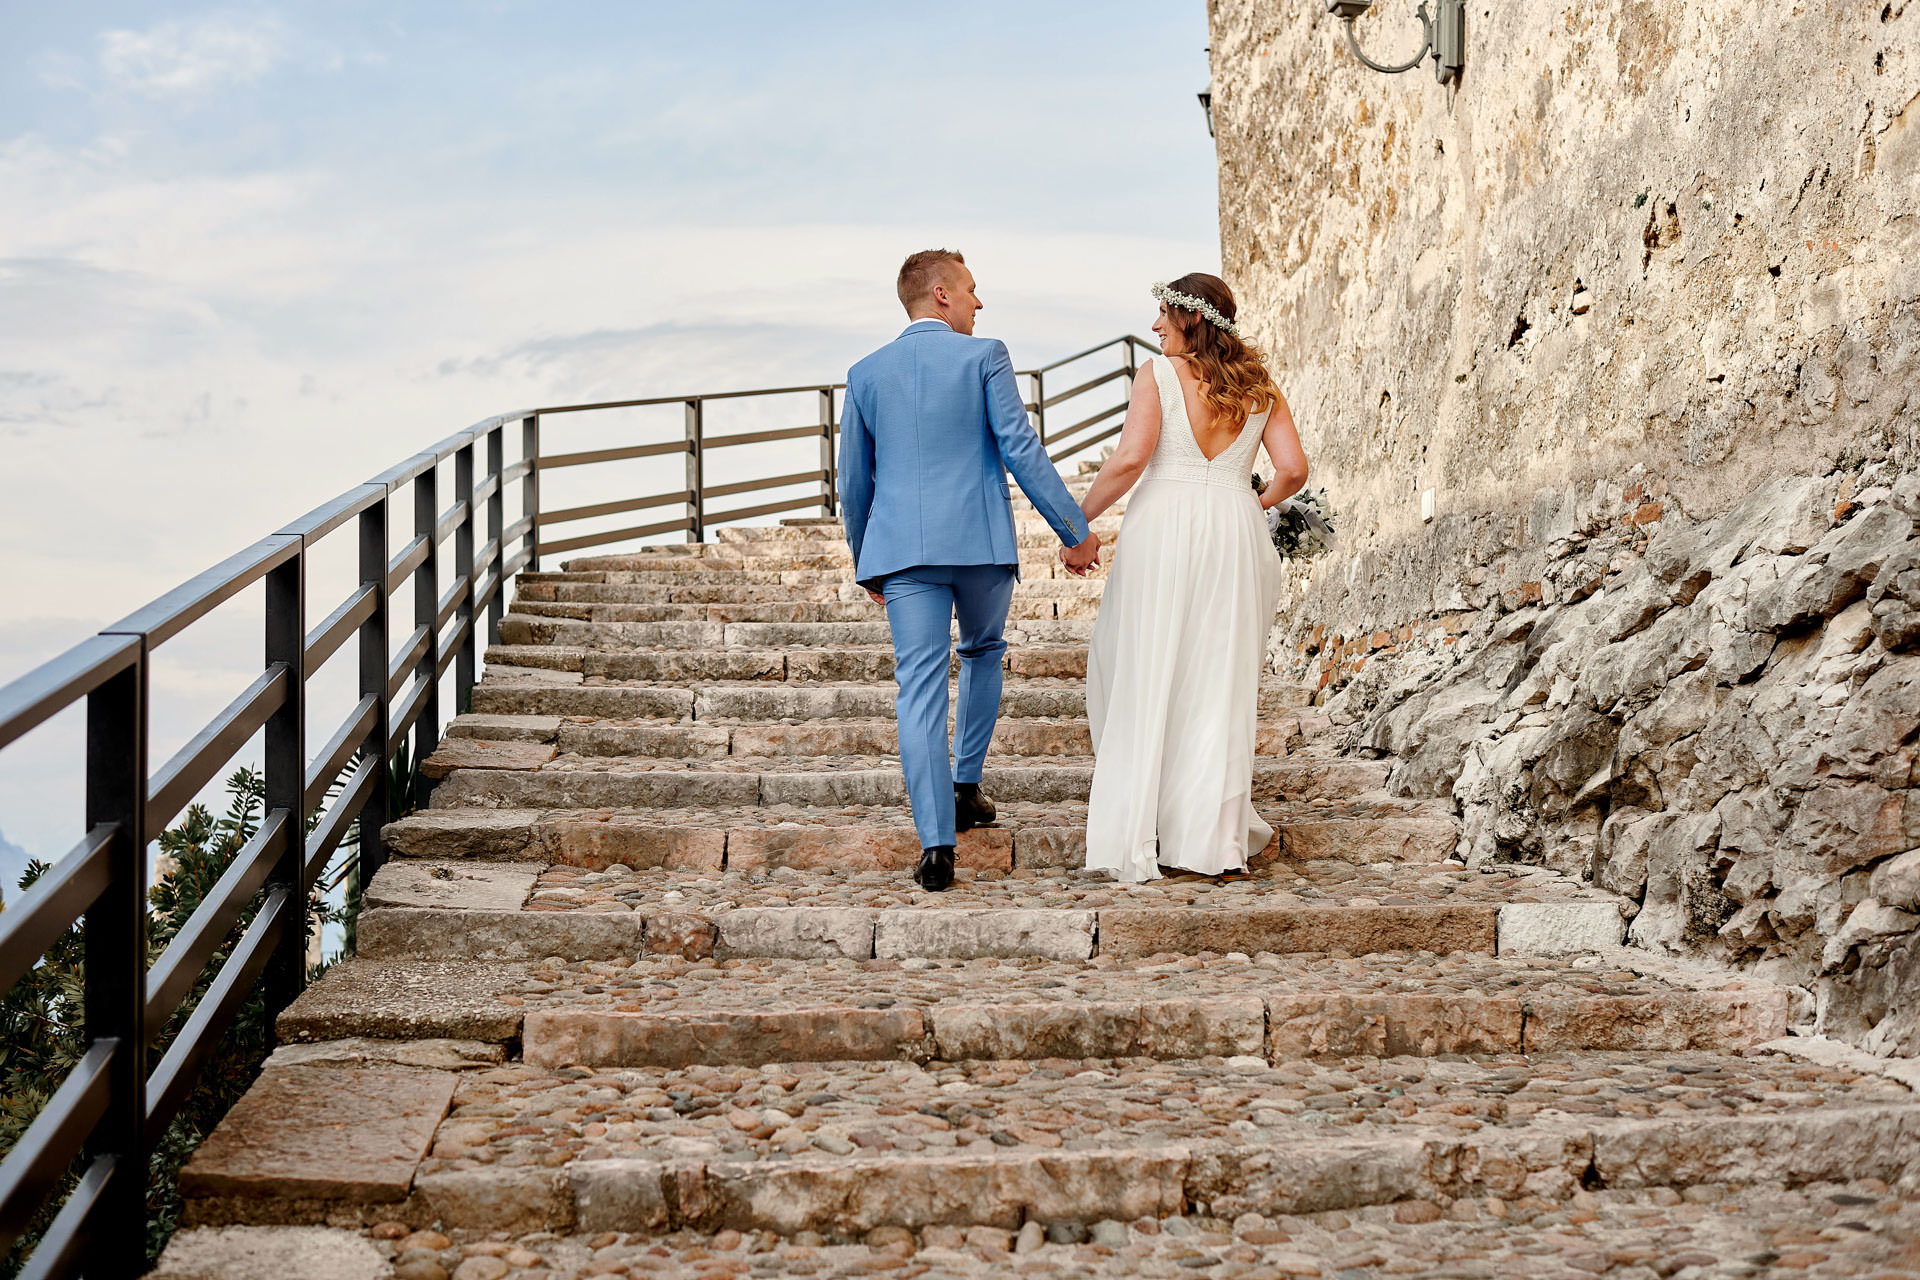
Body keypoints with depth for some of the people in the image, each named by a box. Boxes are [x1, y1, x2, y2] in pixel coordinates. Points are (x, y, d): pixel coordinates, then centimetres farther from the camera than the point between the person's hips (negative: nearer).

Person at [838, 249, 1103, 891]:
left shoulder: (865, 373, 10)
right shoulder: (984, 356, 0)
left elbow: (853, 482, 14)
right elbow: (1020, 450, -7)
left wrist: (865, 565, 26)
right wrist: (1074, 530, -1)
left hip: (902, 548, 2)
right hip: (982, 542, -1)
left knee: (920, 687, -2)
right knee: (983, 653, 25)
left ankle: (937, 846, -9)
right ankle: (966, 786, 27)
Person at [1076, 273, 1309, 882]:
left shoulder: (1158, 373, -2)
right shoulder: (1259, 386, 10)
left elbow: (1131, 458, -13)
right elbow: (1293, 468, 3)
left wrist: (1078, 519, -4)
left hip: (1163, 525, -3)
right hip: (1236, 534, 4)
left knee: (1143, 677, 4)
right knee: (1220, 683, 8)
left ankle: (1136, 837, 3)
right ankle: (1213, 834, 11)